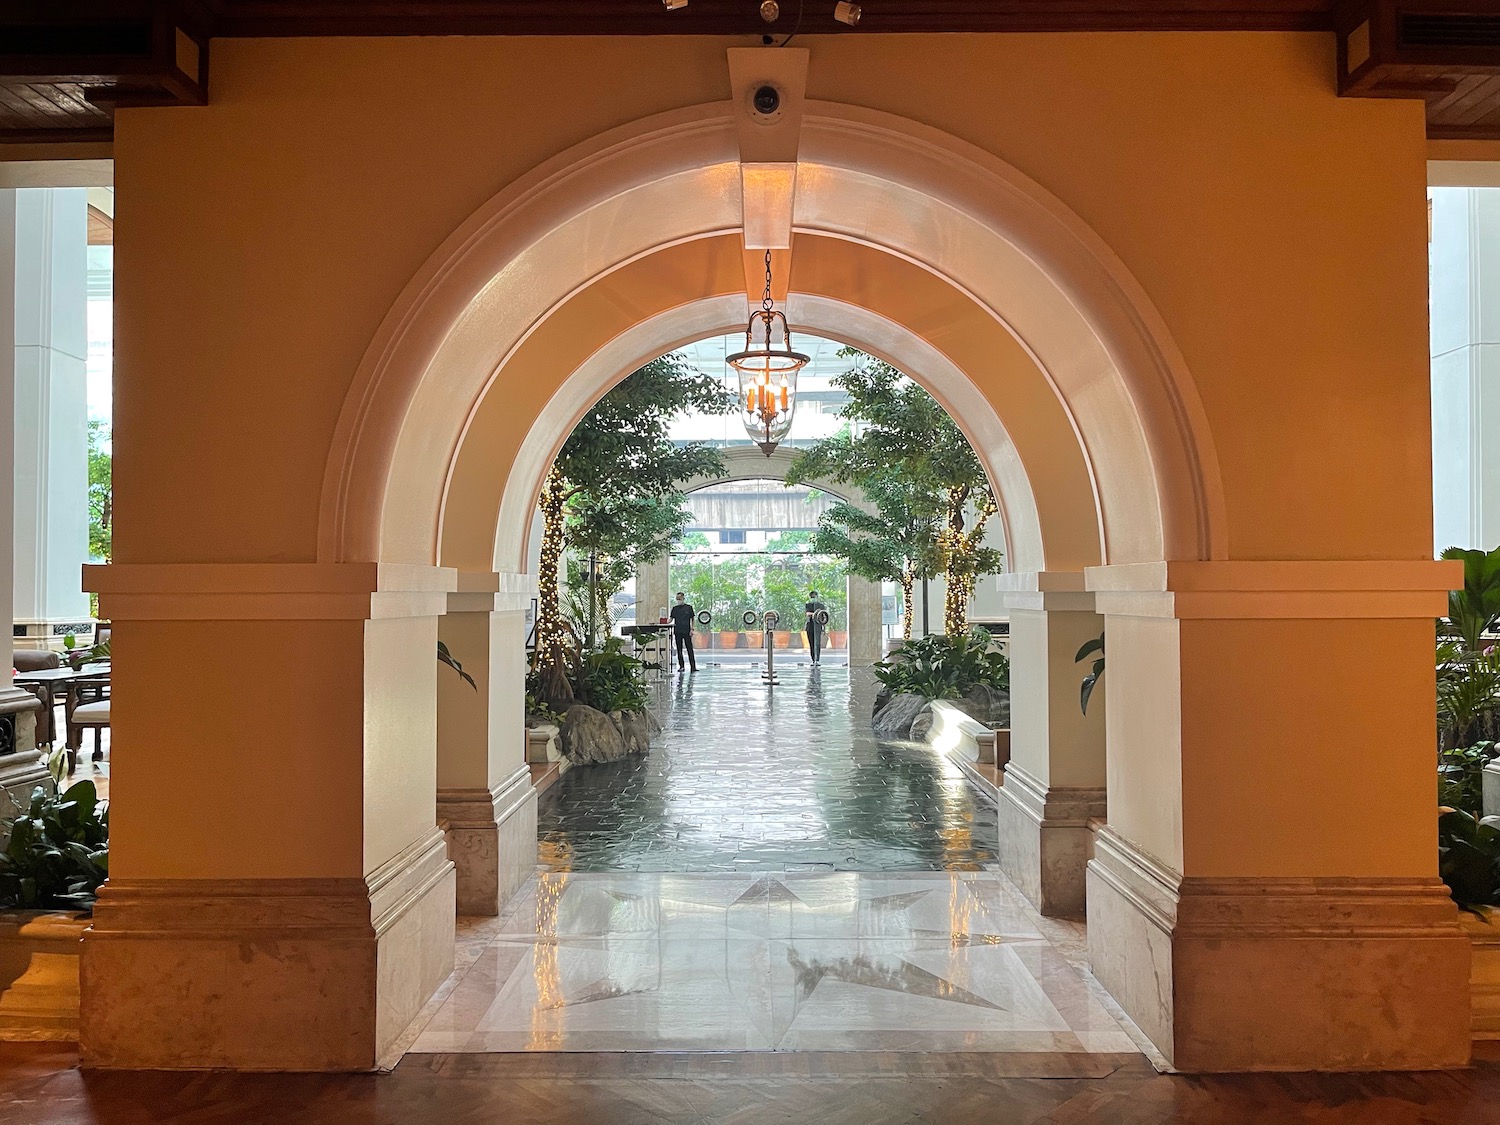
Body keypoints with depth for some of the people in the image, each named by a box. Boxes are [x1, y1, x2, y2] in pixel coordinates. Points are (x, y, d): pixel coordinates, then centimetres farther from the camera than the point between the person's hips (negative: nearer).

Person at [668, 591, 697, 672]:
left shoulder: (689, 607, 3)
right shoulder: (675, 608, 10)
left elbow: (692, 619, 4)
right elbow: (671, 619, 10)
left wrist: (692, 629, -4)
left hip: (686, 631, -3)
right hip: (678, 632, 3)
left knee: (690, 649, -3)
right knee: (679, 649, 5)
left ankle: (693, 666, -3)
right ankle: (681, 666, 10)